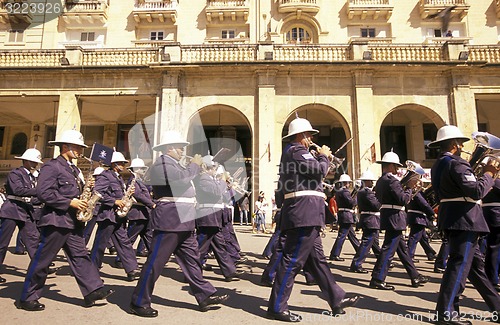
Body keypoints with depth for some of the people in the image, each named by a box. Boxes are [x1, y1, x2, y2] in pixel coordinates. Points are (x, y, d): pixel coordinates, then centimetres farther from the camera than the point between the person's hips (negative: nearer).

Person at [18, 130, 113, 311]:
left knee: (80, 256, 6)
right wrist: (70, 203, -20)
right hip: (56, 220, -8)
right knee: (42, 260, 3)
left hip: (73, 221, 8)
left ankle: (94, 290, 7)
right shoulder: (51, 167, -10)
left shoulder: (74, 169, 17)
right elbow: (43, 193, -20)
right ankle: (27, 298, 17)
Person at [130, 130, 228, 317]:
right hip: (169, 221, -10)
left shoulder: (173, 163, 21)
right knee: (156, 261, -2)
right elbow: (181, 178, -24)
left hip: (183, 221, 10)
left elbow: (184, 181, 23)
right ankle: (139, 302, 11)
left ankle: (205, 296, 20)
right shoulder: (162, 163, -10)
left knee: (191, 258, 12)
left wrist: (196, 167, 12)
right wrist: (194, 164, -8)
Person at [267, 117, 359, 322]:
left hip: (305, 214, 11)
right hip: (304, 213, -11)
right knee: (292, 260, -7)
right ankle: (277, 307, 0)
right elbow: (319, 170, -18)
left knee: (317, 259, 14)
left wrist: (321, 157, 17)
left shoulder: (291, 153, 24)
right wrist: (324, 156, 2)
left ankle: (337, 300, 24)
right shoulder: (296, 150, -8)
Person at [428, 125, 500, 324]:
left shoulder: (438, 165, 15)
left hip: (452, 218, 10)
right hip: (464, 220, -10)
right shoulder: (456, 163, -15)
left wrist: (480, 175, 16)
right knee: (460, 265, -7)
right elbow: (476, 191, -22)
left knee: (475, 262, 19)